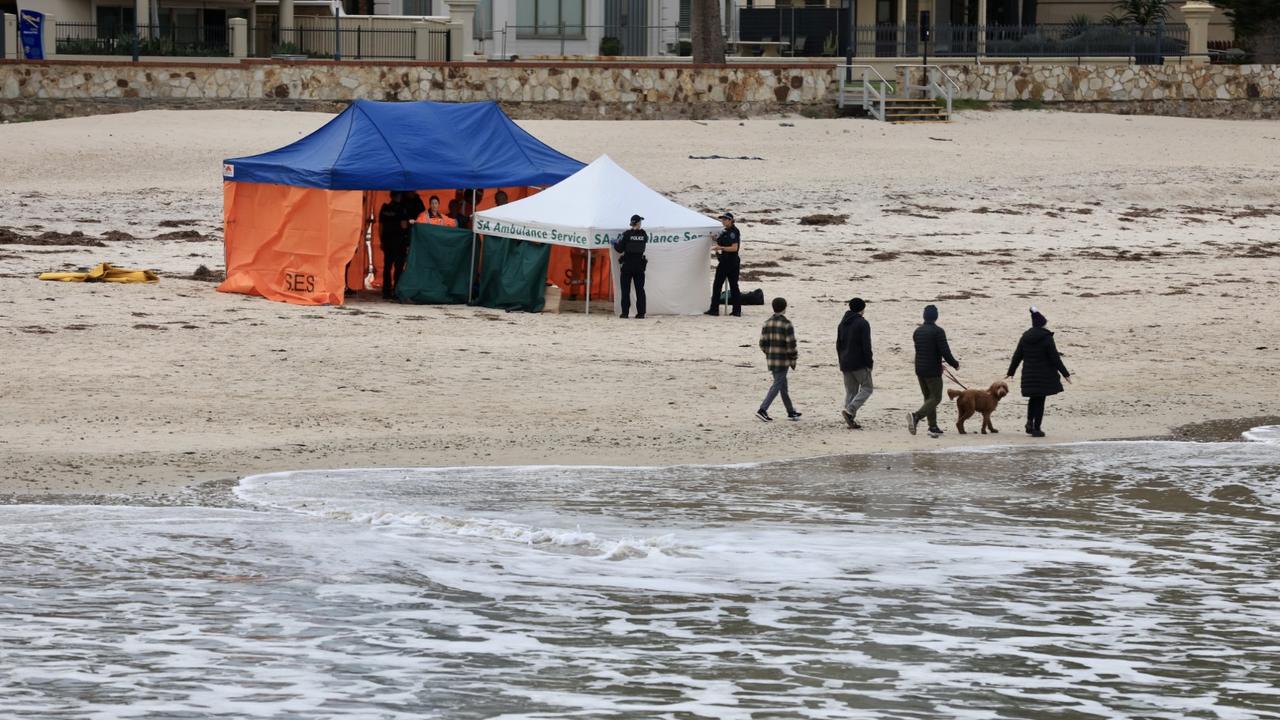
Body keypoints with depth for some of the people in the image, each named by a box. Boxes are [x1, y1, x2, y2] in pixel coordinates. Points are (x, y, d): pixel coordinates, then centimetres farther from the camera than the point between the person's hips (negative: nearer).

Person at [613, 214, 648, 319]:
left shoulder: (626, 234, -9)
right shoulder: (643, 234, -1)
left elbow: (619, 248, -10)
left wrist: (615, 243, 11)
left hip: (627, 265, -2)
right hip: (639, 265, 2)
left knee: (625, 290, 3)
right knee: (640, 289, 8)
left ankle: (625, 312, -1)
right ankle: (641, 313, 5)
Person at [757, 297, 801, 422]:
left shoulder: (767, 324, 4)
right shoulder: (787, 324, -14)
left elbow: (762, 343, 6)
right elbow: (791, 344, -15)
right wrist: (793, 358, 0)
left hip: (771, 359, 7)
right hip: (783, 360, -7)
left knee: (783, 386, 16)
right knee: (777, 386, -3)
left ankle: (791, 412, 25)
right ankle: (763, 410, -13)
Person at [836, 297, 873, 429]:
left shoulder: (842, 324, 13)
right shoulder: (862, 324, -10)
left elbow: (838, 345, 17)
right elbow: (866, 346, -15)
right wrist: (869, 364, -10)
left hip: (845, 364, 7)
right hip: (859, 364, -7)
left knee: (850, 391, 10)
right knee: (867, 388, 1)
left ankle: (851, 419, 4)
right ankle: (850, 410, -18)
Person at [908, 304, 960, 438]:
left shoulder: (917, 331, 8)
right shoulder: (938, 332, -15)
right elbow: (945, 351, -18)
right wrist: (955, 364, 0)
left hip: (919, 369, 7)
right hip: (933, 370, -7)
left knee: (928, 397, 16)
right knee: (935, 398, -1)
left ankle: (933, 427, 15)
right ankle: (916, 416, -23)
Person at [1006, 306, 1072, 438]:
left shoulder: (1025, 337, 3)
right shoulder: (1047, 338, -13)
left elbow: (1017, 356, 9)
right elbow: (1055, 358, -13)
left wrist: (1010, 372, 20)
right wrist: (1065, 374, -6)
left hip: (1029, 375, 5)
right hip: (1044, 376, -5)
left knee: (1033, 398, 23)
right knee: (1040, 400, 1)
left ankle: (1030, 422, 9)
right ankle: (1036, 429, 2)